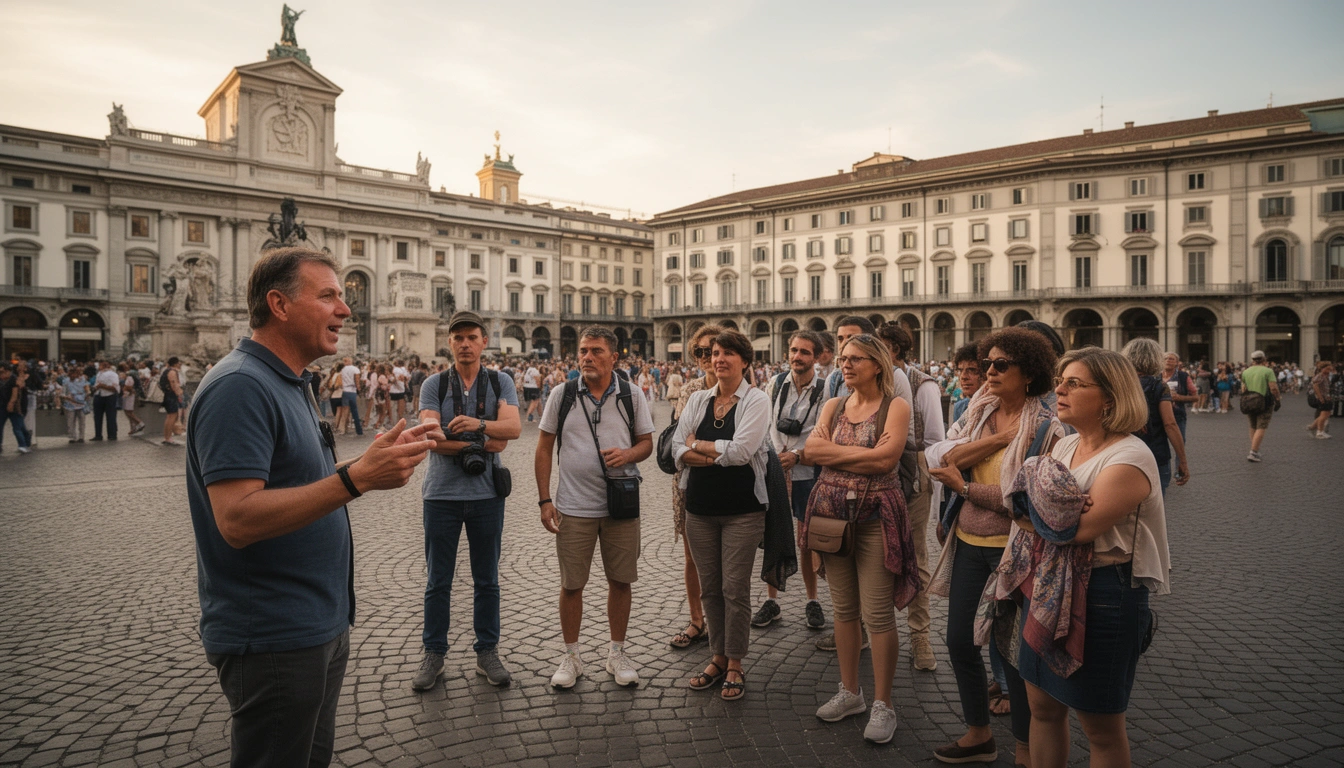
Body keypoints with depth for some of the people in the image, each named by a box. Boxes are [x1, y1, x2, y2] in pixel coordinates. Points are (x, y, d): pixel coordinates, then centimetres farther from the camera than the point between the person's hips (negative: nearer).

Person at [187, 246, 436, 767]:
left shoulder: (287, 384, 13)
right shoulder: (240, 386, -20)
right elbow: (237, 519, -28)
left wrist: (370, 462, 4)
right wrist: (356, 479, -33)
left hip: (320, 625, 10)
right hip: (274, 640, -10)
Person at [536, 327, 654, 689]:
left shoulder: (631, 396, 1)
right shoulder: (562, 395, 0)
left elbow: (647, 442, 8)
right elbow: (544, 448, 3)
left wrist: (627, 454, -16)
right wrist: (545, 500, -3)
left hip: (621, 504, 1)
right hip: (573, 507, 0)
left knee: (620, 581, 9)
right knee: (571, 584, 7)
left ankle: (617, 653, 27)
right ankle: (571, 656, 25)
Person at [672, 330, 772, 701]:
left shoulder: (756, 400, -5)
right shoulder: (697, 400, 8)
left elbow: (741, 450, -18)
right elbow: (679, 451, -1)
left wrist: (698, 445, -6)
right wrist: (723, 454, -14)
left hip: (742, 509, -4)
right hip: (700, 508, 4)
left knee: (735, 588, 1)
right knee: (709, 587, 11)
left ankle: (735, 666, 16)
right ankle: (718, 657, 27)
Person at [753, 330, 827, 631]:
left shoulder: (823, 390, -7)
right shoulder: (776, 383, 2)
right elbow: (765, 425, 4)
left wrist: (796, 456, -18)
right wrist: (777, 458, -7)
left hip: (807, 473, -2)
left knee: (806, 542, 6)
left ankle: (813, 601, 23)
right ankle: (771, 600, 20)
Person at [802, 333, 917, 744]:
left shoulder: (896, 406, -4)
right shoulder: (834, 405, 10)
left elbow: (885, 459, -19)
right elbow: (812, 449, -5)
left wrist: (835, 452, -10)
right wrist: (863, 453, -12)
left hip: (875, 517, -5)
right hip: (831, 513, 5)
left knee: (878, 614, -1)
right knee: (843, 608, 14)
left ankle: (883, 704, 14)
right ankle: (850, 692, 29)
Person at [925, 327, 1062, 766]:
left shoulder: (1045, 428, -12)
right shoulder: (977, 413, 5)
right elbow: (941, 458, -10)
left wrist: (964, 486, -12)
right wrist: (998, 437, -17)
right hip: (968, 543, 6)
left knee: (1012, 647, 7)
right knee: (959, 640, 13)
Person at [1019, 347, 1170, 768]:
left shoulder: (1130, 458, -18)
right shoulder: (1064, 446, 8)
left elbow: (1077, 527, -26)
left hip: (1104, 595, -7)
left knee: (1101, 727, 9)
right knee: (1043, 706, 17)